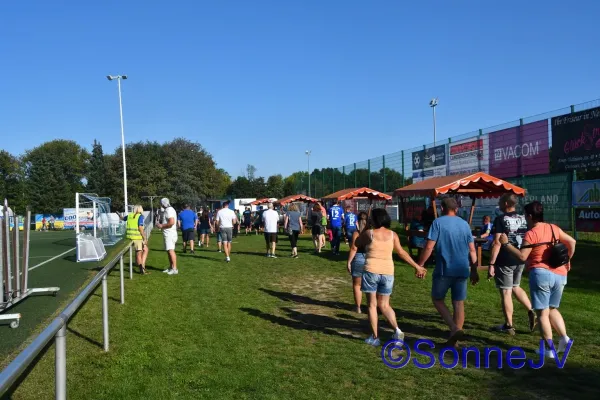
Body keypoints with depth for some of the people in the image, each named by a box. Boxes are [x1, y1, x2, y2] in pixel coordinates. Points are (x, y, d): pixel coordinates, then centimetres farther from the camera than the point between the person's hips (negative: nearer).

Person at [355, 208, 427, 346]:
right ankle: (397, 330, -5)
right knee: (384, 305, 15)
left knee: (372, 305, 9)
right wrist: (416, 266, 15)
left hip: (371, 271, -3)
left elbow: (355, 245, 8)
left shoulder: (368, 233, -6)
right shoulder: (393, 234, 2)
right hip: (388, 272, 3)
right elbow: (401, 252, 6)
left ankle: (375, 337, 9)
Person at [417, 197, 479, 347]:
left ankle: (454, 328, -8)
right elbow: (472, 250, 9)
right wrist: (474, 270, 16)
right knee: (459, 303, 9)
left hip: (444, 269, -4)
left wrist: (420, 265, -3)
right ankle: (454, 339, 13)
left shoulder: (438, 222, -5)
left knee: (437, 299, 10)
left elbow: (429, 247, -12)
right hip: (462, 270, 4)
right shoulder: (464, 224, 9)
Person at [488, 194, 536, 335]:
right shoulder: (523, 219, 7)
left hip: (505, 261, -7)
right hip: (520, 260, 7)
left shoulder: (501, 220, -12)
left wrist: (491, 264, -16)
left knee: (506, 292, 3)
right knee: (515, 287, 25)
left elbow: (497, 243, -18)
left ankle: (509, 326, 10)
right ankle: (531, 311, 12)